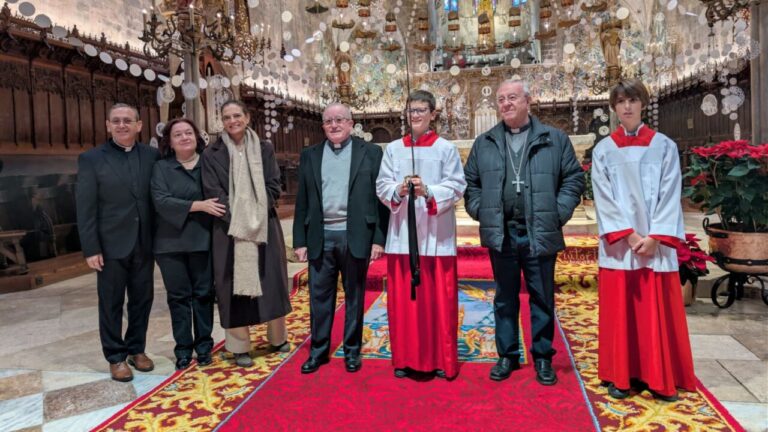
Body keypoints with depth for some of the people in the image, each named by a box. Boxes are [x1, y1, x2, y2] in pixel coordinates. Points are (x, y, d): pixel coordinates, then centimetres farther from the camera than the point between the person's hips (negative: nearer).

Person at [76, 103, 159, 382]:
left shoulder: (152, 156, 3)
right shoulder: (91, 159, -3)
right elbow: (85, 208, -6)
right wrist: (91, 248, -11)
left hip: (144, 243, 3)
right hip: (111, 245, -2)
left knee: (142, 299, 12)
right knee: (111, 303, 8)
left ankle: (137, 349, 29)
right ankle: (116, 357, 22)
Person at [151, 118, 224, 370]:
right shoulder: (161, 167, 2)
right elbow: (161, 201, -11)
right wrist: (199, 205, -18)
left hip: (203, 241, 0)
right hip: (171, 243, 0)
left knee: (203, 293, 6)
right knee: (179, 296, 7)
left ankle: (204, 345, 19)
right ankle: (183, 348, 18)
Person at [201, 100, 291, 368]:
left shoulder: (264, 149, 8)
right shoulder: (212, 154, 2)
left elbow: (274, 186, 3)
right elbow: (213, 192, -4)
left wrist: (255, 214, -9)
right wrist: (238, 219, -13)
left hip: (264, 226, 2)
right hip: (229, 229, -1)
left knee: (271, 282, 7)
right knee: (235, 285, 1)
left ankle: (277, 338, 24)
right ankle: (240, 347, 12)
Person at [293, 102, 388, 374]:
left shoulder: (371, 153, 2)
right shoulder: (310, 156, 10)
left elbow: (381, 197, -1)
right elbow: (302, 201, 9)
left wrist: (379, 238, -7)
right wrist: (300, 240, 4)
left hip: (355, 236, -2)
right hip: (320, 237, 2)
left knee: (354, 296, 10)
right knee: (319, 296, 9)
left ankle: (352, 350, 24)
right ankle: (318, 350, 24)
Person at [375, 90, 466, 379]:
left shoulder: (446, 148, 4)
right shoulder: (393, 149, 11)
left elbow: (457, 186, -4)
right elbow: (382, 185, 4)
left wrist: (428, 192, -21)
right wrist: (399, 190, -17)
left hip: (436, 235, -2)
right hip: (402, 234, 2)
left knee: (439, 299, 3)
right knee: (403, 299, 6)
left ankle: (442, 359, 16)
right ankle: (405, 358, 19)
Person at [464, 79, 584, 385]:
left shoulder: (555, 139, 4)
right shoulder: (484, 143, 10)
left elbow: (573, 179, 3)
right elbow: (471, 183, 13)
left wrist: (558, 213, -6)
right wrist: (480, 211, 0)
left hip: (540, 233, -1)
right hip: (500, 233, 2)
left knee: (542, 298, 7)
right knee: (505, 298, 11)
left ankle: (543, 357, 22)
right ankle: (507, 355, 23)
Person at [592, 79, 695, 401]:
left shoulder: (664, 146, 7)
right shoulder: (603, 150, 7)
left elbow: (669, 195, -1)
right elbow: (604, 198, -1)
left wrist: (655, 236, -12)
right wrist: (628, 234, -12)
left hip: (655, 243, 0)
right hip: (618, 243, 0)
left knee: (658, 311, 4)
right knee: (620, 311, 4)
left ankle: (659, 377, 16)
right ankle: (621, 375, 15)